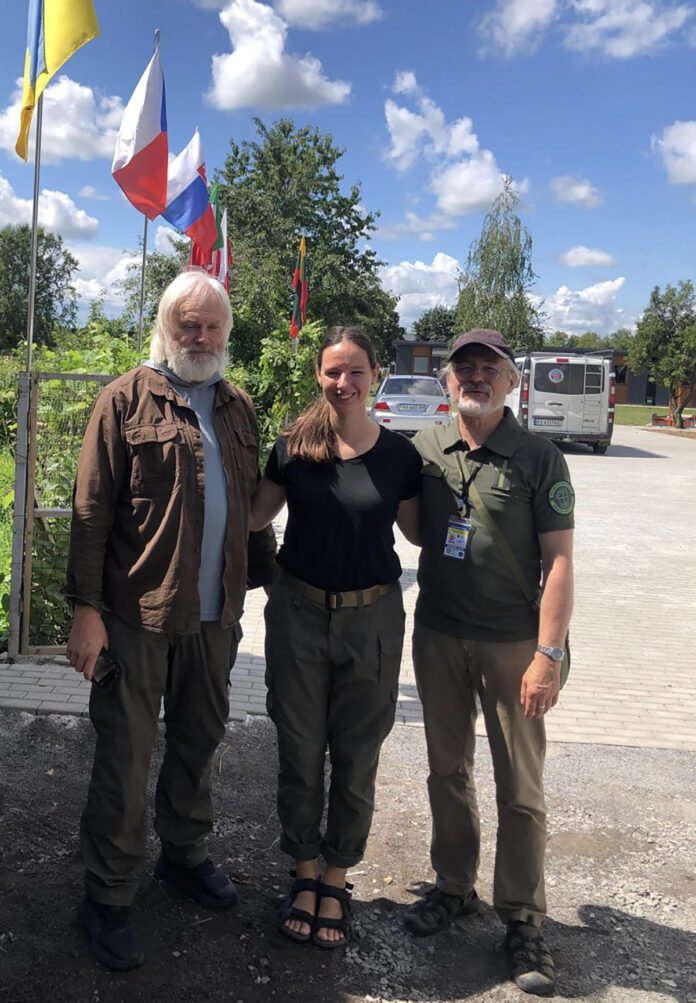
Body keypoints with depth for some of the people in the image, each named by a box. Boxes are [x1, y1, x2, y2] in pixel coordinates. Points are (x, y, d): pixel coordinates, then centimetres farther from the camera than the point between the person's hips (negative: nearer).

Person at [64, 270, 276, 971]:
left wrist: (270, 578, 16)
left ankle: (184, 854, 39)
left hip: (215, 615, 6)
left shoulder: (237, 408, 11)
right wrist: (87, 607, -14)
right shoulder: (127, 400, -5)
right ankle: (107, 898, 19)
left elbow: (252, 503, 17)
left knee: (199, 742, 18)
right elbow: (91, 510, -9)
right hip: (137, 616, -5)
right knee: (125, 757, 3)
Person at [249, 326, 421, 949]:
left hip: (371, 618, 0)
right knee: (299, 751, 11)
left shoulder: (398, 454, -3)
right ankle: (305, 873, 32)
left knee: (356, 757, 10)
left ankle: (337, 880, 31)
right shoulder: (294, 446, -3)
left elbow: (416, 530, 7)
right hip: (299, 613, 1)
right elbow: (256, 516, 7)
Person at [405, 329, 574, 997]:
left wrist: (548, 655, -15)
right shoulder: (423, 449, 2)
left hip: (511, 643, -3)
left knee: (520, 788, 5)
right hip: (437, 637, 4)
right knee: (448, 771, 16)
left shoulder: (538, 458, -8)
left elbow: (559, 560, -10)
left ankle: (522, 920, 20)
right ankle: (454, 888, 34)